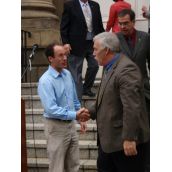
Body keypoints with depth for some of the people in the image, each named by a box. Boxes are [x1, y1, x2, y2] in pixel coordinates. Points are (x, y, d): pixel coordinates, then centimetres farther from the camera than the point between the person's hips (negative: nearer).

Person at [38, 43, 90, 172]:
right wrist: (75, 115, -31)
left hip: (71, 124, 7)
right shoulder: (46, 80, -20)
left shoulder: (68, 74, 3)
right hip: (56, 127, -7)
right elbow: (51, 109, -29)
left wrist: (81, 117, 13)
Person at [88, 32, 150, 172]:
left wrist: (129, 139, -28)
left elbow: (132, 107, -27)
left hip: (127, 142, -10)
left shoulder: (126, 69, -21)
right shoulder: (111, 68, 11)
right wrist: (90, 112, 13)